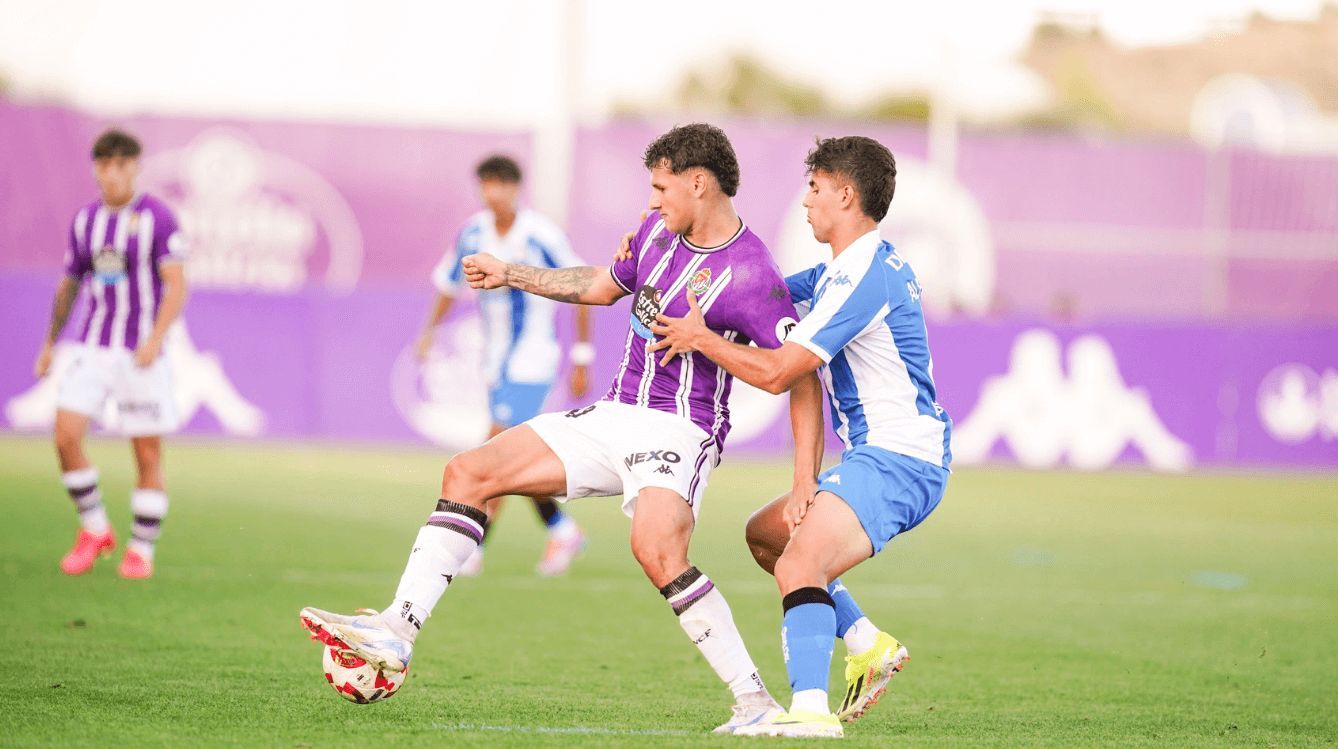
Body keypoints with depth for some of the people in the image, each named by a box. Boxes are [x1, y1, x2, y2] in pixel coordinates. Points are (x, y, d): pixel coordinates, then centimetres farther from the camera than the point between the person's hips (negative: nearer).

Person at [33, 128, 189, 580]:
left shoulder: (158, 218, -6)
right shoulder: (85, 221, 9)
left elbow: (176, 287, -12)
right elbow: (69, 286, 21)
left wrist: (155, 339, -24)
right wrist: (49, 344, 22)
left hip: (141, 355, -4)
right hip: (93, 351, 4)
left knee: (148, 453, 0)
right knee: (66, 437, -11)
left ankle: (141, 550, 12)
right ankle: (94, 530, 6)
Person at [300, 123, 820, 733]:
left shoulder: (749, 275, -17)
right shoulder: (658, 230, 8)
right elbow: (604, 285, 28)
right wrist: (512, 275, 34)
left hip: (677, 428, -9)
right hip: (613, 415, 9)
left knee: (657, 549, -35)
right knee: (467, 473, 3)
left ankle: (755, 702, -25)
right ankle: (397, 631, -1)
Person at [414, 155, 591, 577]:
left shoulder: (541, 236, -14)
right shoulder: (473, 233, 1)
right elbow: (449, 284, 14)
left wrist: (582, 359, -7)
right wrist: (430, 330, -1)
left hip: (532, 363, -6)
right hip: (496, 363, 6)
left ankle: (472, 550, -14)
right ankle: (563, 532, 30)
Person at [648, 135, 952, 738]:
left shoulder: (864, 277, -17)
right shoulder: (846, 270, 17)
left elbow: (776, 372, -18)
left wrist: (699, 338, -4)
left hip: (896, 461, -11)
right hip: (878, 456, 11)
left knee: (798, 566, -26)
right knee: (766, 532, 21)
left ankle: (811, 710, -39)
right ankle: (867, 643, 16)